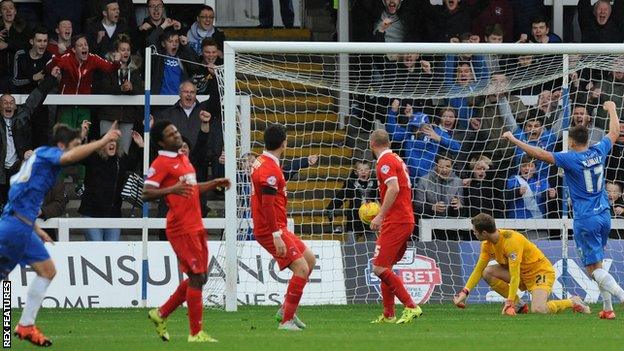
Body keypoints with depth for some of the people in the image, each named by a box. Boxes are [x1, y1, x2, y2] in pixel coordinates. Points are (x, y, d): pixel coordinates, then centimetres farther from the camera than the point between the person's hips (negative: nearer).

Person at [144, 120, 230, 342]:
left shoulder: (183, 159, 17)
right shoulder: (161, 163, -10)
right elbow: (146, 194, -18)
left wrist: (214, 184, 20)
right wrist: (171, 190, -32)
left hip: (195, 227, 9)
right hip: (182, 229, -9)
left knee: (199, 278, 12)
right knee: (197, 277, -8)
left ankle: (161, 314, 23)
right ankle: (196, 333, -3)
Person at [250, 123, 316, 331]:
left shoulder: (261, 162, 13)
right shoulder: (270, 169, -19)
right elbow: (267, 205, -25)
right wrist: (276, 236, -26)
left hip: (275, 228, 11)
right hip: (271, 230, -11)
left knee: (310, 259, 16)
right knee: (301, 268, -14)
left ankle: (286, 311, 17)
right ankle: (286, 320, -12)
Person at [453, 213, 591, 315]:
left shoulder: (511, 240, -30)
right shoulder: (488, 244, -5)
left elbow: (515, 276, -32)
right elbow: (478, 270, 3)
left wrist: (509, 303, -34)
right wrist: (464, 293, -7)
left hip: (541, 271, -8)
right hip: (523, 274, 8)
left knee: (538, 310, -31)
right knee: (488, 272, -13)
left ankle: (572, 302, -2)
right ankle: (520, 305, -1)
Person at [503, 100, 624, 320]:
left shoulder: (571, 159, -14)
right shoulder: (598, 152, 2)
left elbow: (540, 154, -19)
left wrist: (513, 140, -12)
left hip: (585, 220, -6)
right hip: (604, 215, 6)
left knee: (594, 268, -4)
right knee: (597, 264, 16)